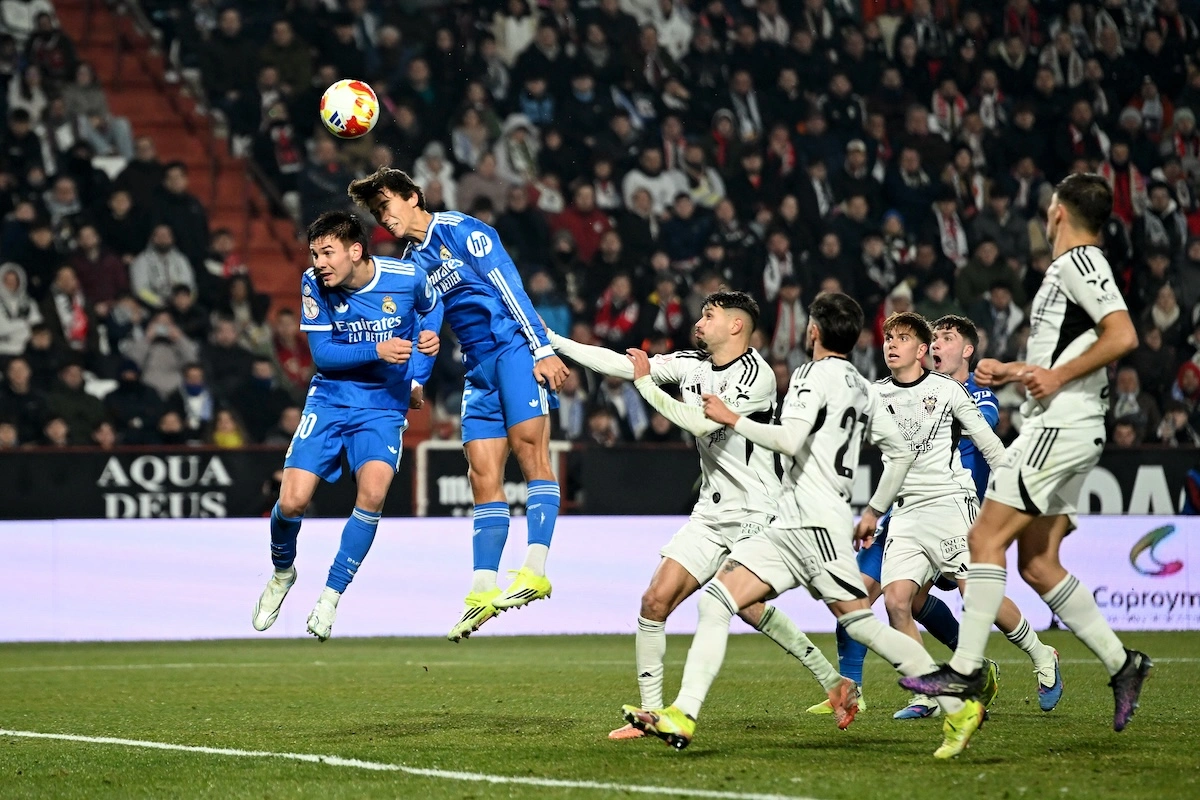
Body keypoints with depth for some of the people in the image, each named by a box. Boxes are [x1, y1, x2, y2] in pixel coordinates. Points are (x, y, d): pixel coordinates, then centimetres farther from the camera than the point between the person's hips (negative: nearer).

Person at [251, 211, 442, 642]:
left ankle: (331, 596, -8)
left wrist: (418, 375, -1)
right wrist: (376, 350, -25)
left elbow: (431, 308, 11)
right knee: (292, 501, -11)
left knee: (372, 493, -25)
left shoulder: (408, 277, -12)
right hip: (330, 399, 1)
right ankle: (282, 573, 23)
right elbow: (321, 354, -10)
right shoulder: (314, 284, -11)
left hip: (384, 405, -1)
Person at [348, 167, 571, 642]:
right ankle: (483, 592, -3)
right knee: (483, 477, 0)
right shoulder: (412, 264, 19)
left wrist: (542, 348, -17)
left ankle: (535, 571, -25)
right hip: (479, 371, 7)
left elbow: (510, 287, -10)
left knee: (529, 450, -17)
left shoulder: (460, 230, -2)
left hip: (514, 349, -7)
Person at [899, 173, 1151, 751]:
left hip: (1060, 426, -10)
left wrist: (1057, 378, -19)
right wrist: (1010, 372, 26)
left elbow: (1122, 337, -22)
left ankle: (965, 670, -11)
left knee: (986, 537, -11)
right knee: (1038, 565, 7)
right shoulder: (1071, 269, 21)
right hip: (1061, 429, 10)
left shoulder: (1079, 261, -9)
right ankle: (1121, 664, 6)